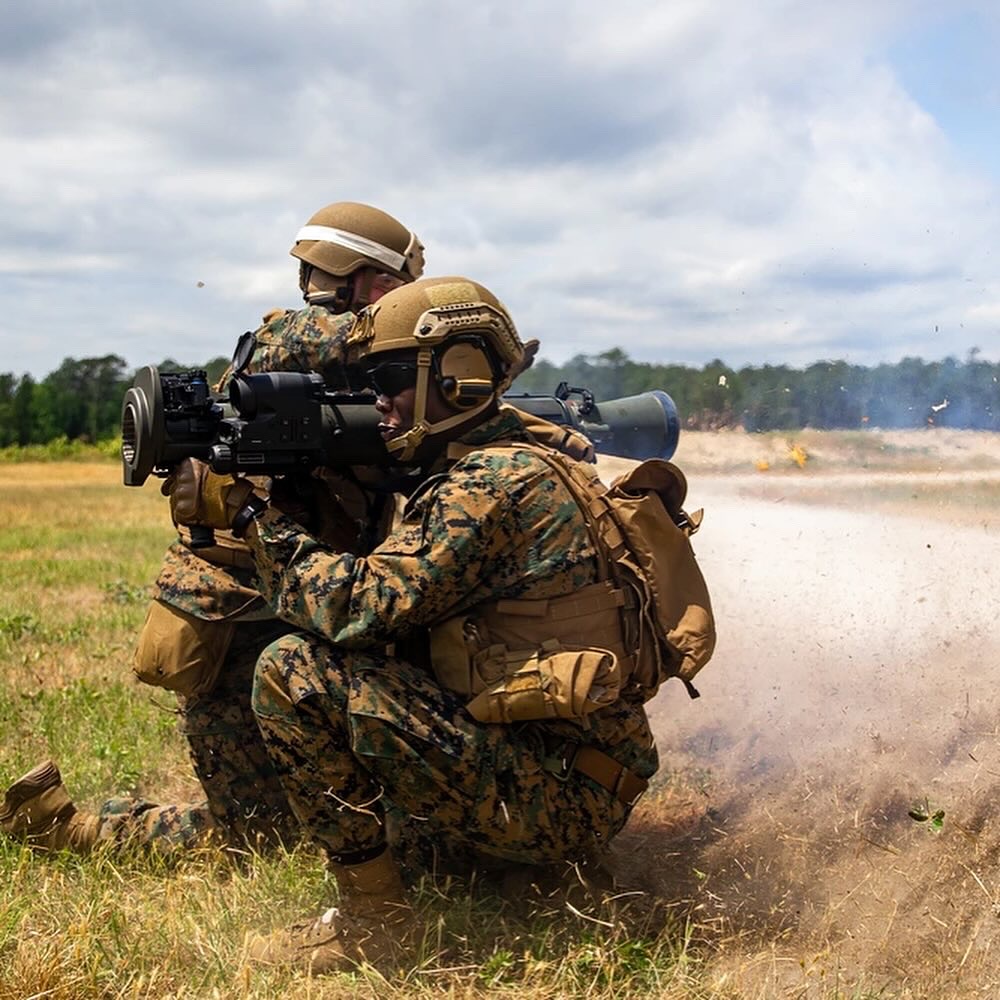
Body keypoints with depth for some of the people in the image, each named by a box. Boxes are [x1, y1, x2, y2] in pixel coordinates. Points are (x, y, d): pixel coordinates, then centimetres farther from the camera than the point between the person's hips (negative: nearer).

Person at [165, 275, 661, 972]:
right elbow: (392, 604, 16)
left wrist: (248, 512, -10)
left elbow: (365, 606, -21)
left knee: (293, 671, -16)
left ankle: (373, 917, -6)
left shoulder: (497, 479, -15)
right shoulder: (488, 470, 16)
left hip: (554, 798, -10)